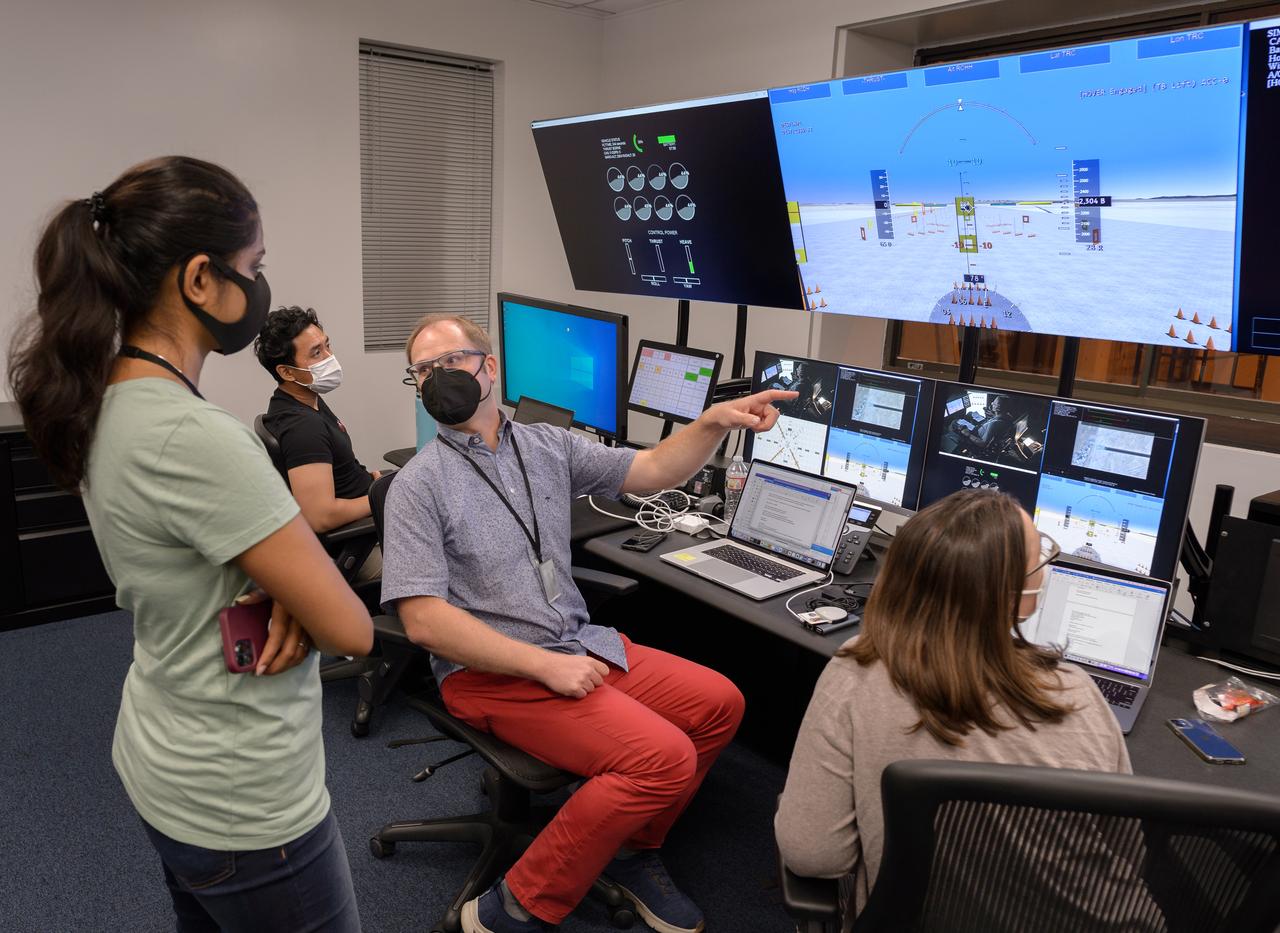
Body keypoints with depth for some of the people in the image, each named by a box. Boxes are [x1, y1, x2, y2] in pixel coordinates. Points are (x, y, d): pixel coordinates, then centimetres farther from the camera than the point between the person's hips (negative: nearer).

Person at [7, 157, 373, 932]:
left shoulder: (107, 402, -3)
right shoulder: (194, 439, -31)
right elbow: (352, 629, -25)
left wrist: (287, 590, -13)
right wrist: (302, 600, -4)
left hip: (167, 761, 9)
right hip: (241, 800, -8)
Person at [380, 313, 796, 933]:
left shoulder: (547, 445, 8)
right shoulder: (419, 485, -8)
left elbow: (651, 472, 9)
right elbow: (424, 619, -16)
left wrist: (715, 421, -8)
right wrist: (544, 665, -21)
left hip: (579, 645, 7)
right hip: (491, 670, -6)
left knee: (719, 703, 1)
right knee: (664, 757, -22)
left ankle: (631, 852, 18)